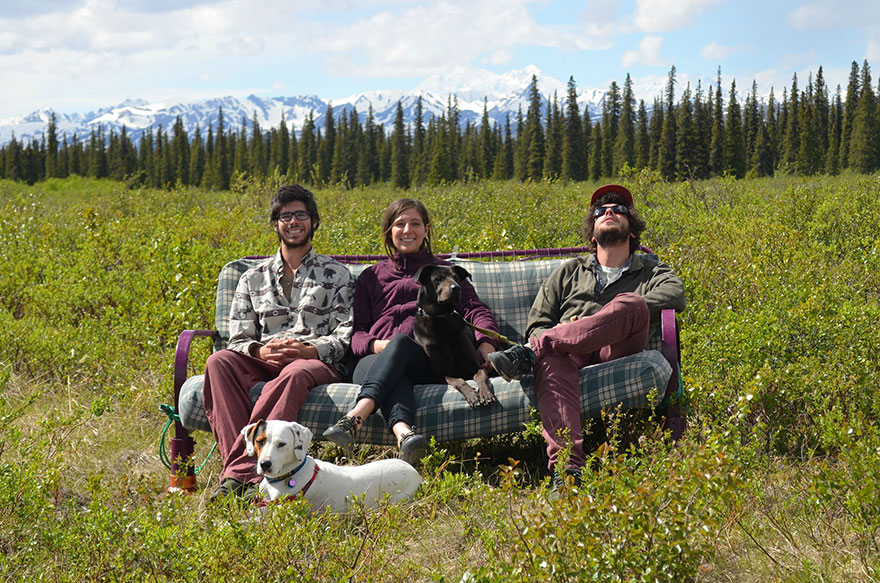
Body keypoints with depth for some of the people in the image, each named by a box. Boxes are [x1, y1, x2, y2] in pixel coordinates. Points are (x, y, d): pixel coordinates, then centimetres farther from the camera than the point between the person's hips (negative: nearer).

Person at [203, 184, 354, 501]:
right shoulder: (253, 278, 21)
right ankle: (251, 474, -43)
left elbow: (347, 333, 3)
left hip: (319, 362, -3)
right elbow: (238, 338, 13)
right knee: (218, 362, -31)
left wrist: (309, 350, -16)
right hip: (264, 362, 3)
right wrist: (259, 351, -11)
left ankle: (238, 470, -48)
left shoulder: (337, 275, 14)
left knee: (295, 373, -41)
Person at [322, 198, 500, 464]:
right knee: (395, 378, -37)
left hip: (428, 364, -1)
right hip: (376, 361, 1)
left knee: (402, 341, -37)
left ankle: (355, 416, -59)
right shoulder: (371, 277, 30)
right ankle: (404, 434, -69)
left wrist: (486, 345, -11)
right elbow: (357, 332, 18)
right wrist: (377, 345, -8)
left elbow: (476, 310, 12)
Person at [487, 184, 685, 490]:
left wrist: (615, 315, -11)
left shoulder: (651, 272, 26)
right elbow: (537, 323, 20)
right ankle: (566, 467, -58)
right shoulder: (569, 272, 32)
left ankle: (530, 352, -38)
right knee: (552, 363, -38)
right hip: (568, 351, 1)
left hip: (616, 351, -1)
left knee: (633, 303, -33)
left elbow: (675, 294, -1)